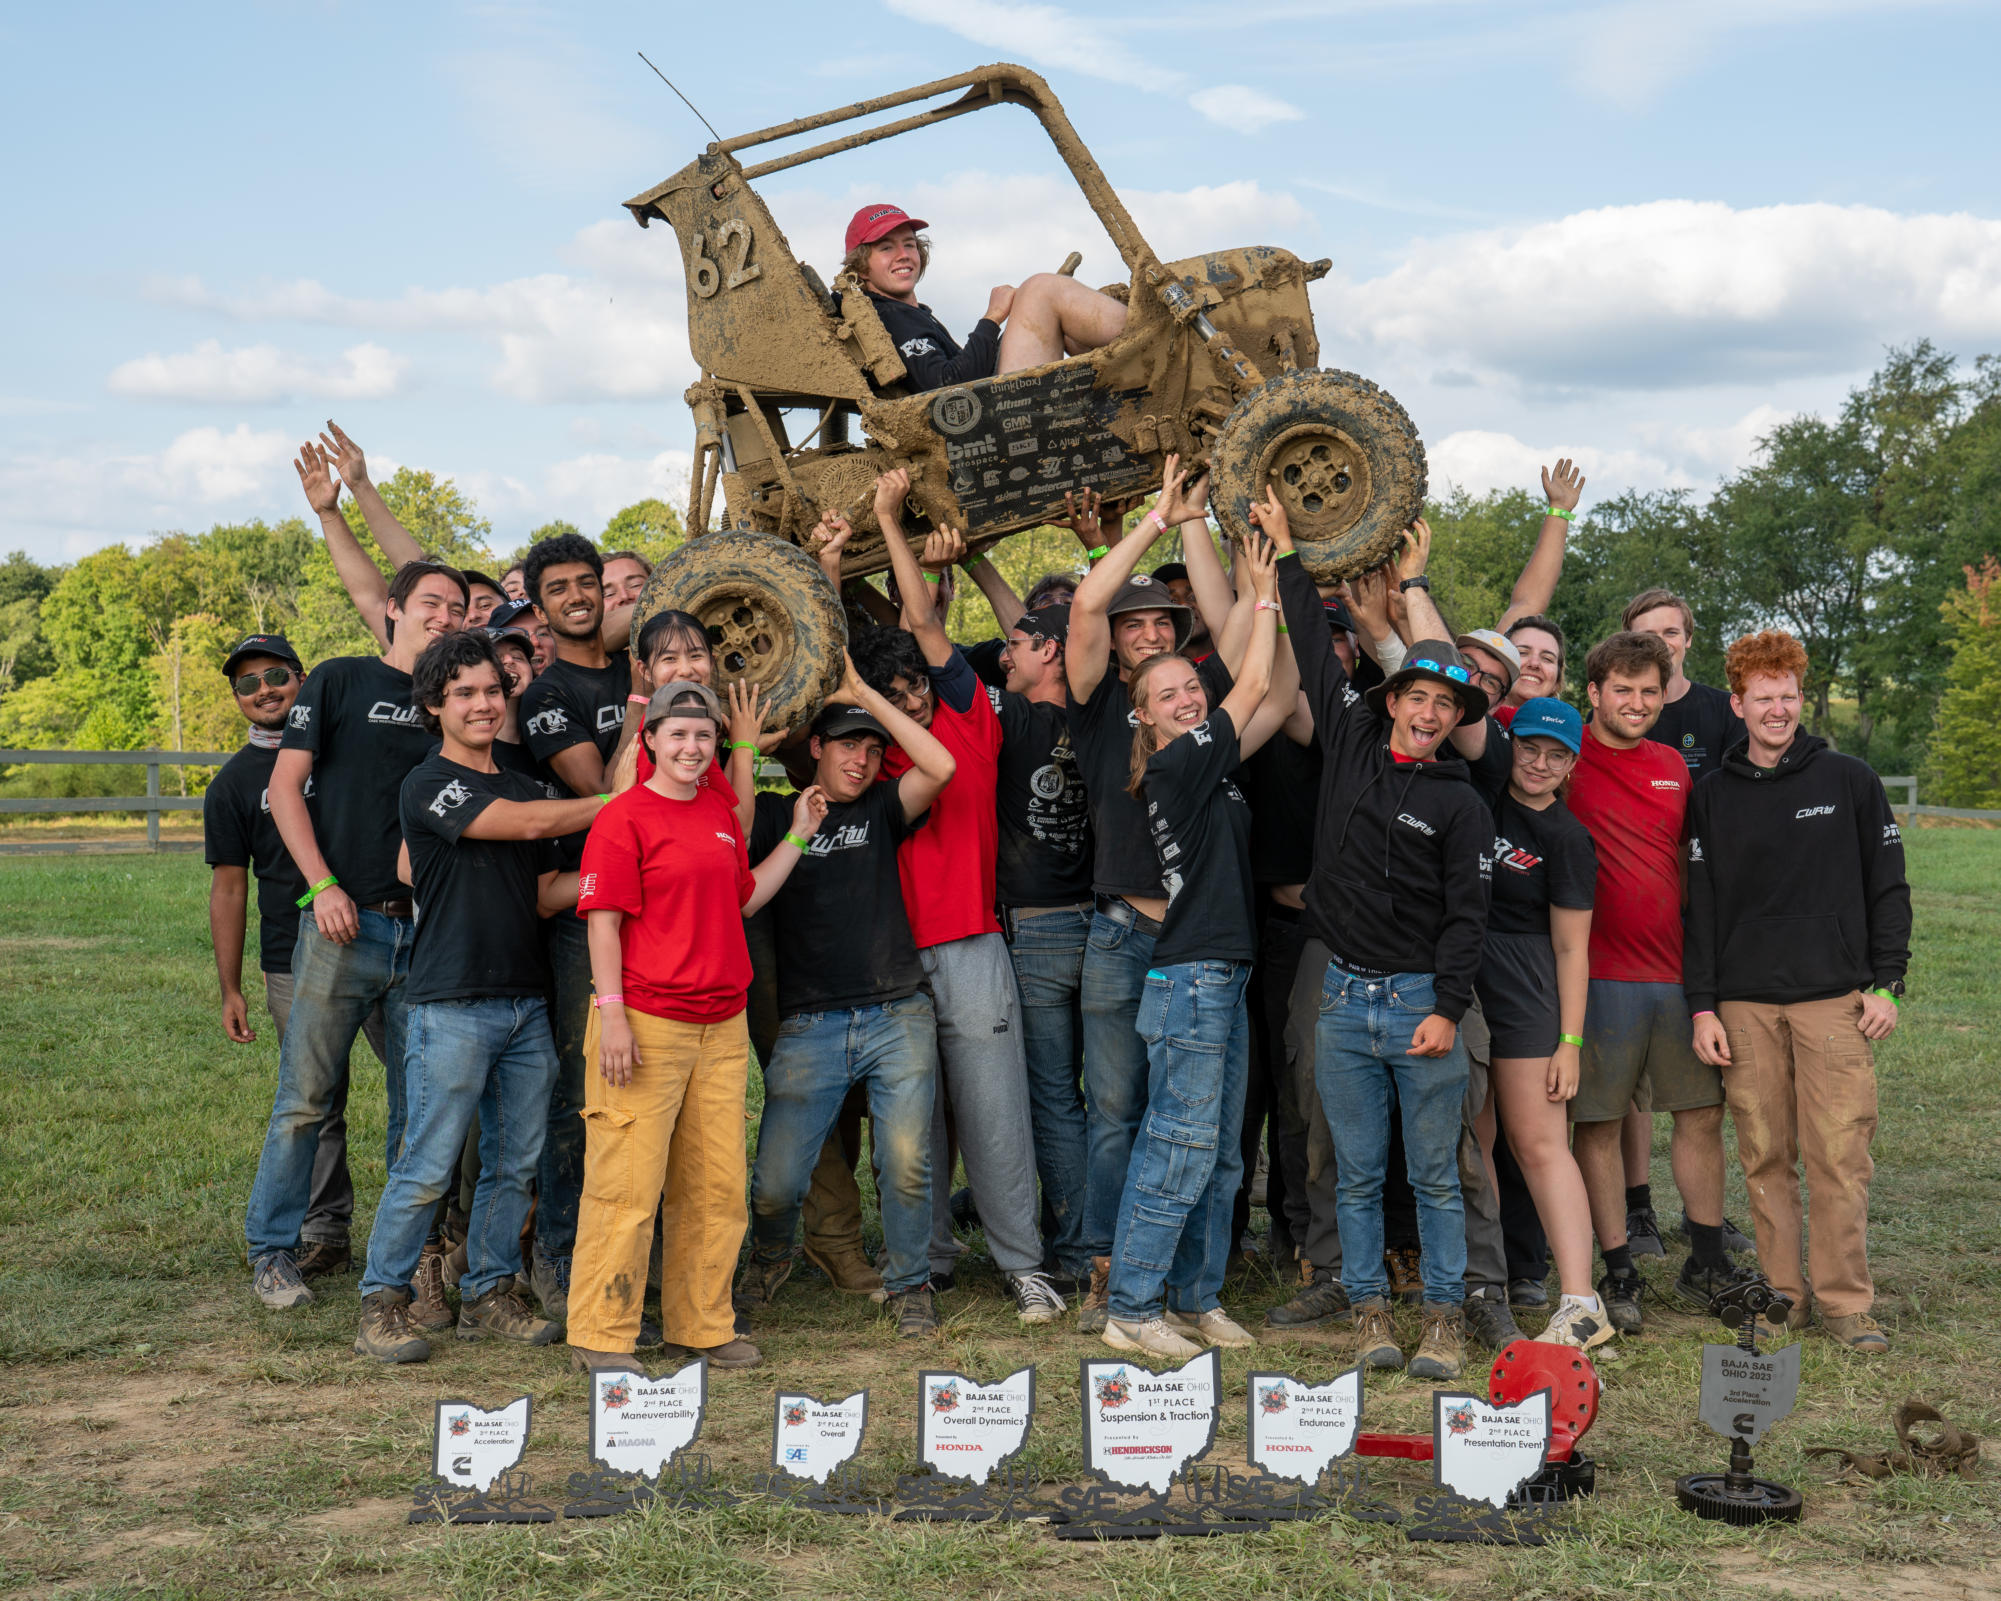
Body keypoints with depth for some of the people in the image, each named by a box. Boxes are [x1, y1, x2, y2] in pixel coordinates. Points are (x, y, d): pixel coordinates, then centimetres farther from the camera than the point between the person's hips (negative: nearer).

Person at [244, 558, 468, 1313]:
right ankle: (273, 1249, 13)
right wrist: (322, 885, -7)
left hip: (428, 930, 3)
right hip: (344, 923, -3)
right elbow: (285, 786, 2)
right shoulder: (341, 680, 6)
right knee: (307, 1095, 1)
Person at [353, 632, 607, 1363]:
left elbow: (547, 893, 15)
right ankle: (381, 1304, 6)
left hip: (526, 1001, 7)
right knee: (427, 1166, -5)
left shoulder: (520, 785, 18)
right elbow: (528, 823, -14)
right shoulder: (429, 783, -5)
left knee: (515, 1162, 8)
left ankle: (488, 1295, 19)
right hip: (452, 1005, -7)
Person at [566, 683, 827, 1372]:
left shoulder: (720, 810, 14)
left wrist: (798, 836, 19)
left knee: (718, 1185, 11)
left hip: (722, 1027, 7)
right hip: (646, 1026, -7)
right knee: (627, 1183, -4)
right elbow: (603, 922, -10)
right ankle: (600, 1336, 7)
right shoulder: (623, 818, -6)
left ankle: (704, 1326, 23)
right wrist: (611, 1014, -15)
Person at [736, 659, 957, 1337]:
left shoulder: (881, 809, 11)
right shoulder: (775, 813, 11)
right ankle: (769, 1258, 29)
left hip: (898, 1018, 1)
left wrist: (864, 693, -2)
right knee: (774, 1180, -4)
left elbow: (941, 766, -5)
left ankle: (909, 1287, 16)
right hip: (810, 1026, -1)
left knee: (907, 1163, -6)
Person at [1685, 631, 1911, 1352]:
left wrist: (1886, 982, 0)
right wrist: (1702, 1006, 1)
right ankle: (1782, 1292, 14)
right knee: (1765, 1156, 4)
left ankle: (1844, 1299, 4)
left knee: (1840, 1154, -5)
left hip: (1835, 999, -1)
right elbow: (1699, 905, 7)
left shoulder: (1849, 780, 6)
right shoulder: (1713, 796, 8)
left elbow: (1888, 885, 7)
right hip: (1745, 1003, 2)